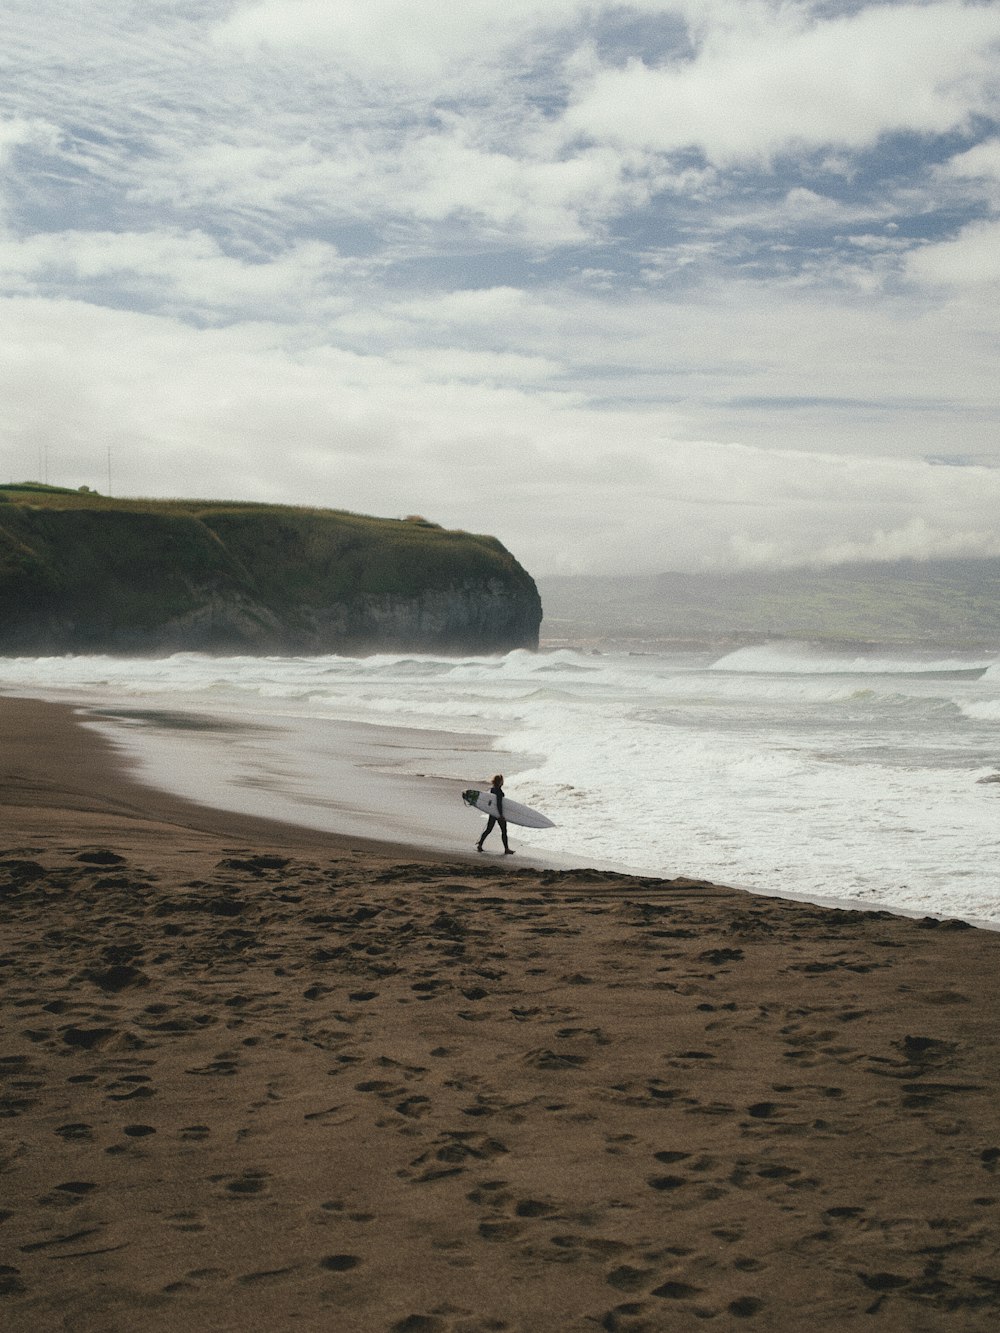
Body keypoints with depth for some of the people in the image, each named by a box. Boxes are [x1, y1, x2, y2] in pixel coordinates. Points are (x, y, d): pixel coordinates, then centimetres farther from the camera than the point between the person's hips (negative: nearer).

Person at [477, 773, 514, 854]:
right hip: (499, 813, -8)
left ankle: (479, 844, 11)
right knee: (504, 831, 2)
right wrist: (501, 815, -19)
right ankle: (506, 849, 6)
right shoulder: (499, 791, -19)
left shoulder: (491, 789, 5)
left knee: (488, 829, 13)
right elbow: (499, 804, -22)